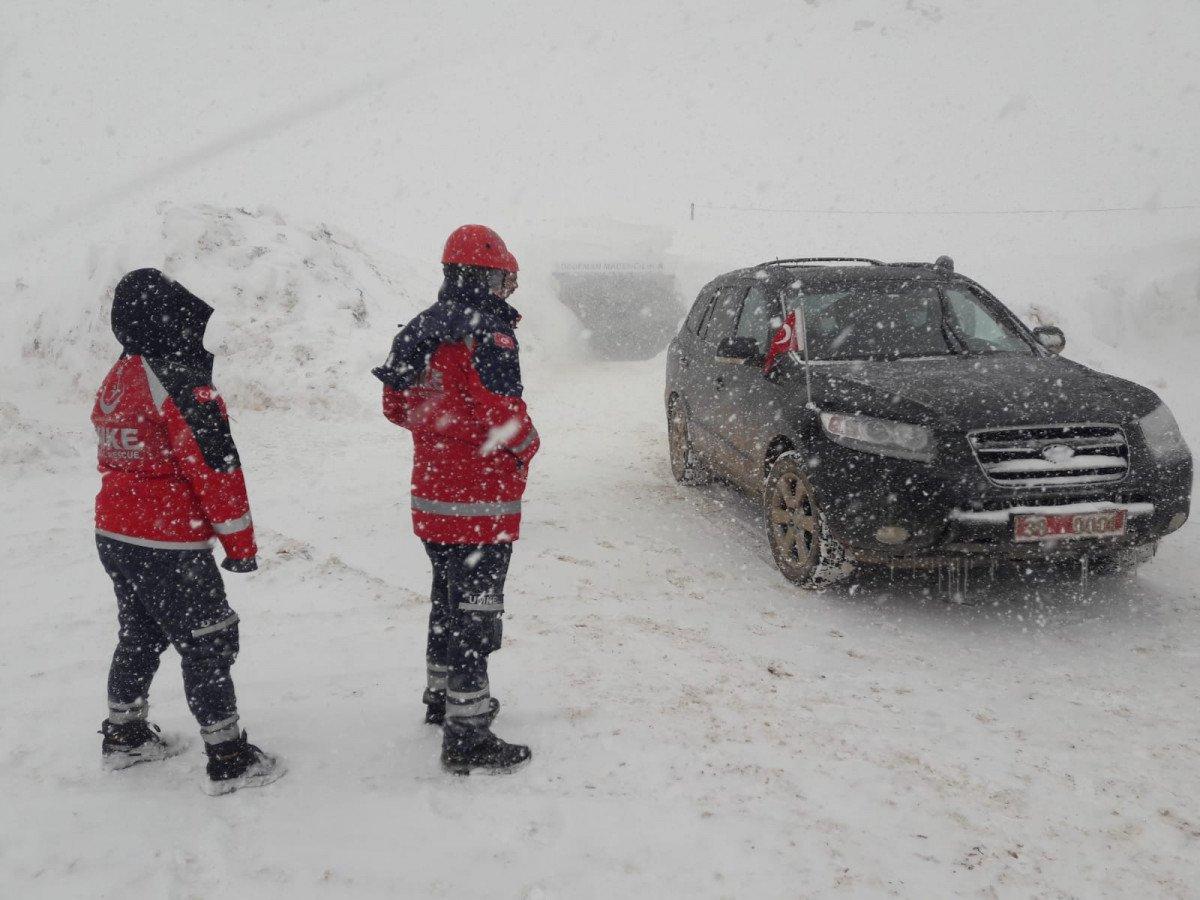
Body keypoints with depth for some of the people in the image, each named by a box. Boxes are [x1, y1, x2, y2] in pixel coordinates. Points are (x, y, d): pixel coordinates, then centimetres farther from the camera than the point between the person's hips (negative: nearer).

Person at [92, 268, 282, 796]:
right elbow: (215, 466, -21)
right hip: (169, 546, -9)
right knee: (208, 645, 1)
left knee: (140, 636, 24)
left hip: (114, 536, 9)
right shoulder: (181, 382, -21)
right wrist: (240, 541, -13)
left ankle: (124, 736, 38)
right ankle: (228, 760, 9)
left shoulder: (116, 381, 8)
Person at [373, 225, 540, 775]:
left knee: (449, 601, 23)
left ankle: (442, 696, 38)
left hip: (432, 498, 9)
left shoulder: (418, 332, 8)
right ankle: (467, 739, 4)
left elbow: (396, 406, 14)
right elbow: (505, 415, -24)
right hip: (480, 503, -9)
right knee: (475, 615, -2)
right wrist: (526, 446, -4)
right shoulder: (487, 335, -19)